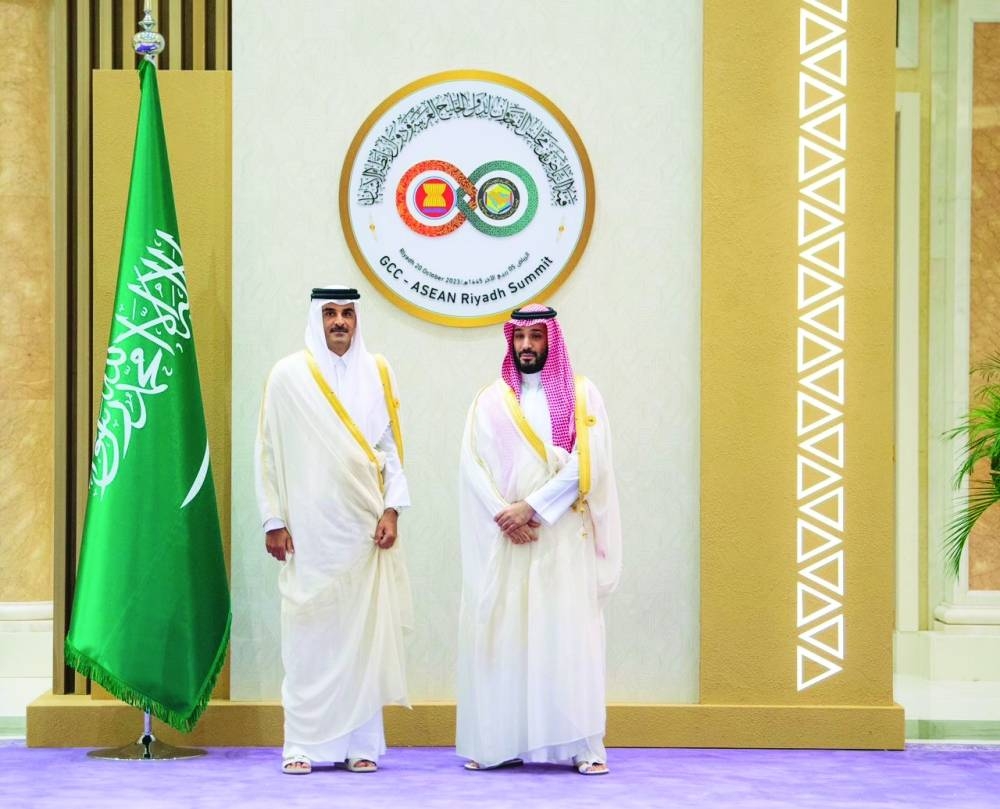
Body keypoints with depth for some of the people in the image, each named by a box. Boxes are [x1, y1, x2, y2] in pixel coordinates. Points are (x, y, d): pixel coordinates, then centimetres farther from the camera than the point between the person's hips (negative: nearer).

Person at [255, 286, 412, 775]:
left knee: (364, 630, 0)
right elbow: (268, 451, 3)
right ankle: (303, 744, 3)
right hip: (308, 529, -2)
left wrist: (391, 509, -2)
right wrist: (273, 522, -1)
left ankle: (360, 743, 6)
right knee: (307, 633, -3)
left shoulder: (377, 373, 8)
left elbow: (392, 446, 8)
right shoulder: (288, 376, 2)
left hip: (363, 527, 2)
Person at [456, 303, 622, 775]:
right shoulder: (491, 400, 11)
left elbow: (585, 464, -6)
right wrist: (503, 514, -13)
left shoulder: (581, 396, 5)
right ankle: (498, 742, 2)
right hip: (503, 537, 2)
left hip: (562, 536, -2)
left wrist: (531, 507, -13)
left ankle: (581, 744, -5)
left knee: (567, 630, -6)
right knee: (500, 633, -2)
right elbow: (473, 465, 1)